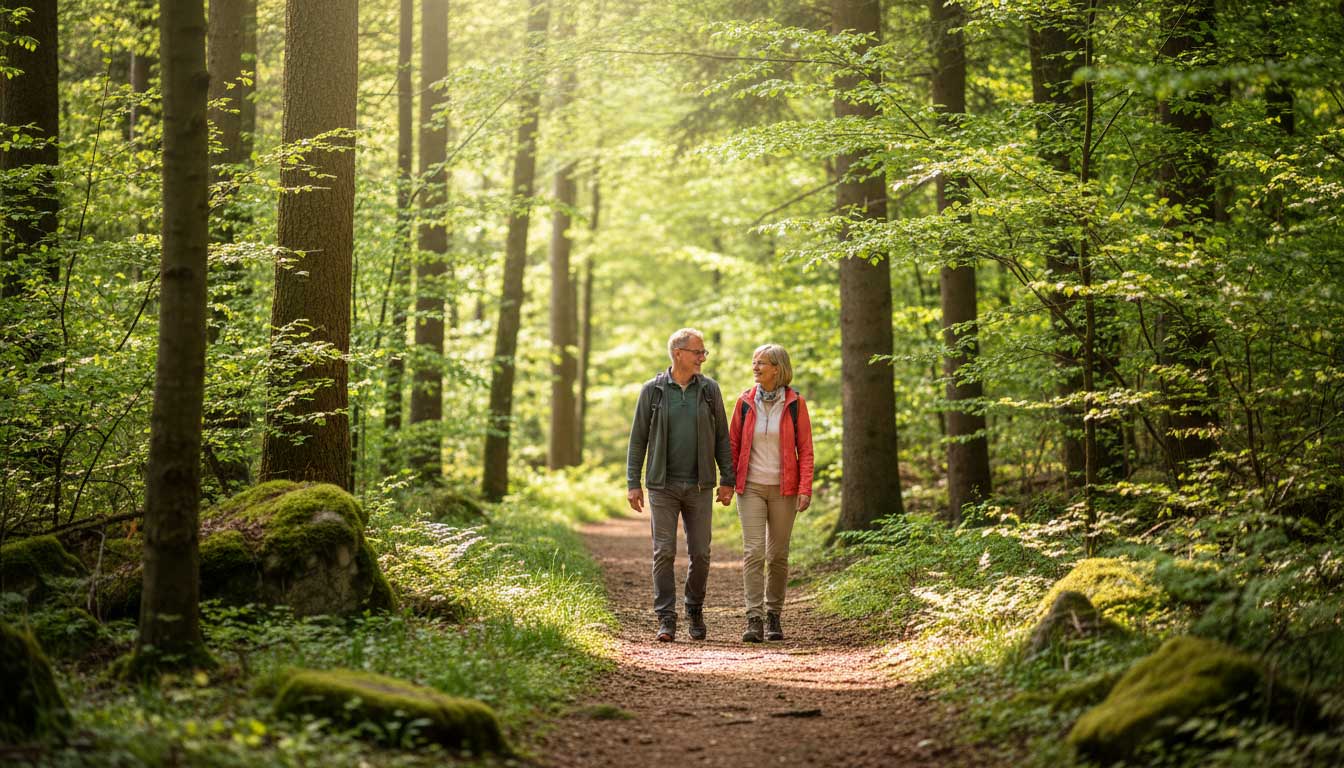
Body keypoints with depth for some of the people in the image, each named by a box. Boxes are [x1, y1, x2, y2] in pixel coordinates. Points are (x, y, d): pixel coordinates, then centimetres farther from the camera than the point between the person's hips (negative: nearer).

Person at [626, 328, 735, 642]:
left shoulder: (709, 389, 4)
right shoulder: (652, 390, 0)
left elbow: (721, 437, 7)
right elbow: (638, 439, 2)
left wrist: (728, 480, 0)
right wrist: (632, 484, -3)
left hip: (699, 486, 1)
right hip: (662, 486, -1)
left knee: (700, 553, 3)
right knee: (664, 552, -5)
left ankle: (695, 610, 23)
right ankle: (666, 619, -1)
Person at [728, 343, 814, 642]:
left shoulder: (794, 403, -2)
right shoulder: (745, 402, 2)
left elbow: (805, 449, -2)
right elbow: (733, 444, 10)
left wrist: (805, 489, -9)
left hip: (783, 488, 0)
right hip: (751, 487, 1)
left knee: (778, 554, 6)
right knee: (753, 551, -10)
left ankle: (773, 616, 18)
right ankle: (754, 619, -12)